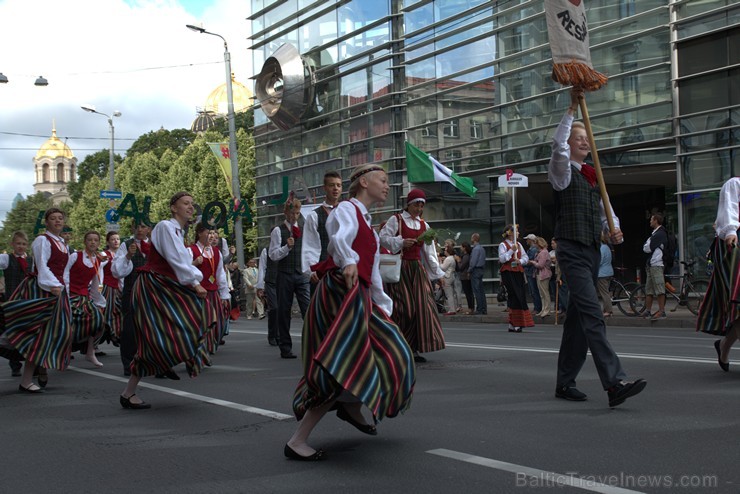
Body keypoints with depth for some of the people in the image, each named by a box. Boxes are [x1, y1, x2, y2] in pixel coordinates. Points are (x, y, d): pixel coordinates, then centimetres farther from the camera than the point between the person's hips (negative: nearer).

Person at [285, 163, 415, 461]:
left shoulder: (366, 222, 26)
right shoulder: (347, 209, -3)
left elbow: (372, 271, 27)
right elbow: (340, 238, -26)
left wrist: (385, 307, 25)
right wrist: (348, 262, -45)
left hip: (359, 295, 10)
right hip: (340, 290, -10)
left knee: (389, 352, 14)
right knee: (343, 370, -16)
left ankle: (352, 407, 32)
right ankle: (298, 441, -15)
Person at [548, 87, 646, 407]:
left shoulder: (592, 176, 20)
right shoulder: (562, 172, -1)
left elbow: (605, 210, 18)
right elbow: (558, 145, -21)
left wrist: (614, 230, -4)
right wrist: (572, 108, -18)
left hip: (592, 252, 8)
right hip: (572, 252, -8)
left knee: (578, 318, 10)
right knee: (592, 315, -18)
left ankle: (565, 383, 17)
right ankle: (615, 383, -27)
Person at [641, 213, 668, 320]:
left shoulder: (660, 234, -11)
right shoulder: (655, 233, 22)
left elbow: (647, 248, -15)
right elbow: (646, 248, 21)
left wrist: (646, 246, 4)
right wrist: (647, 247, 2)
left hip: (656, 265, -11)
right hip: (651, 265, 11)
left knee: (659, 289, -10)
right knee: (649, 289, 10)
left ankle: (661, 311, -11)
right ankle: (648, 311, 13)